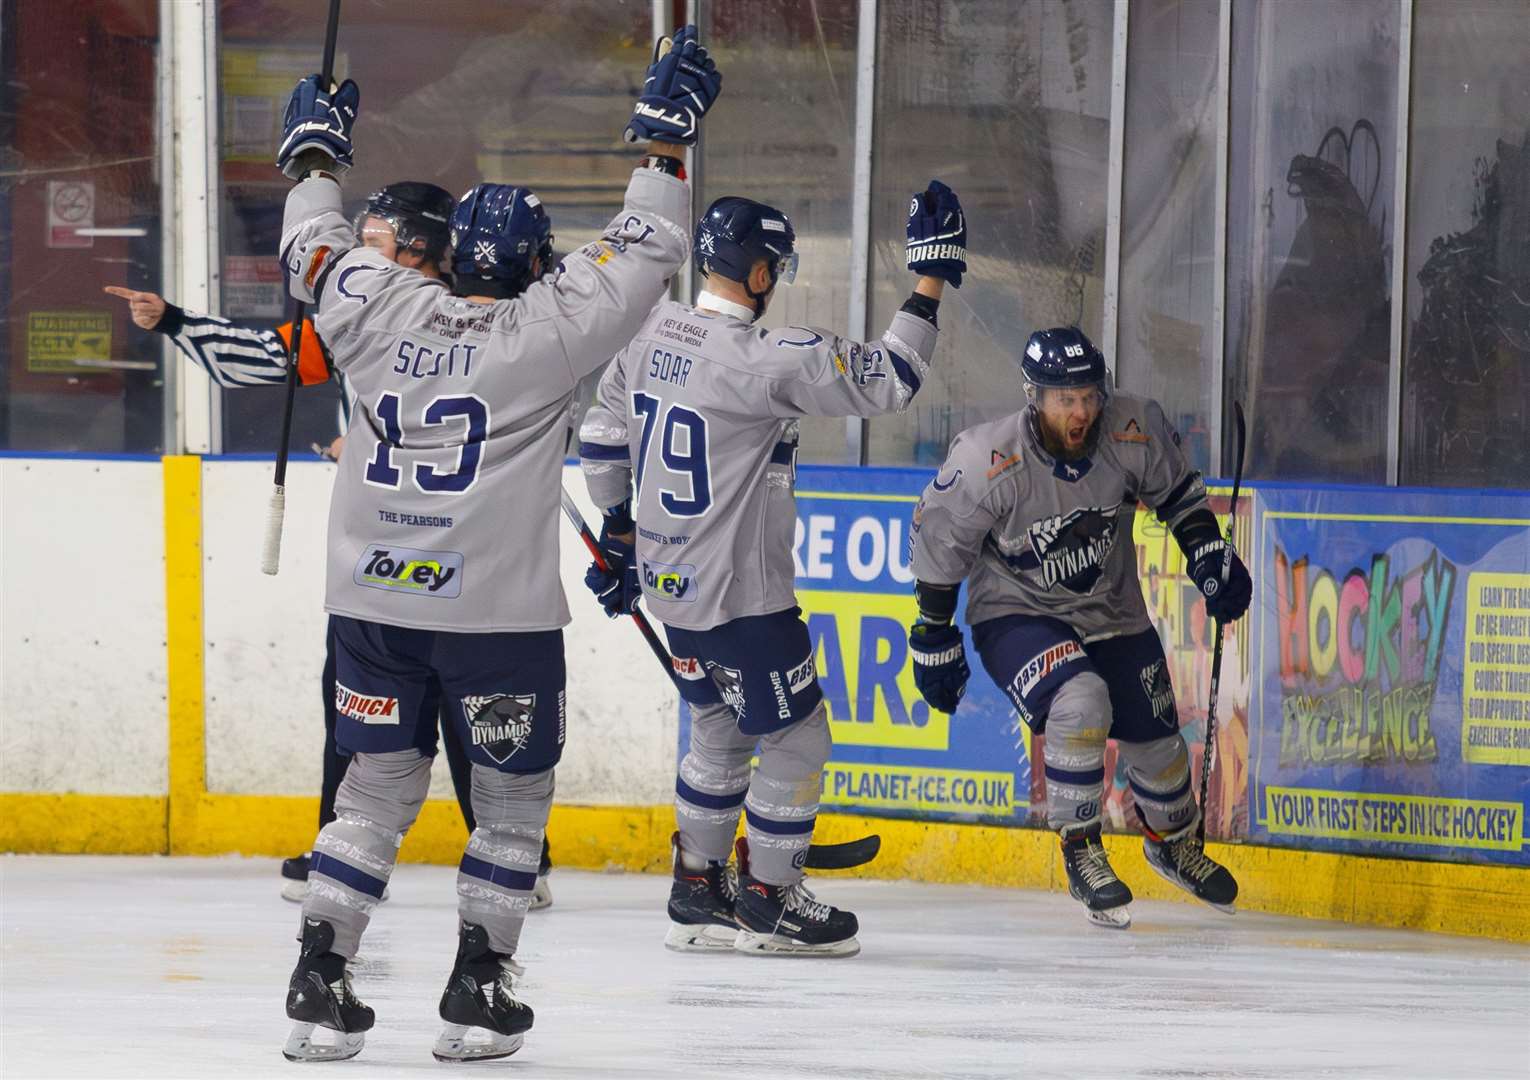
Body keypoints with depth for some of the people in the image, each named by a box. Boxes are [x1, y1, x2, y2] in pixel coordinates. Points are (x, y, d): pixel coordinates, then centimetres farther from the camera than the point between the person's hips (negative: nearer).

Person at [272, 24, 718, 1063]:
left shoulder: (383, 309, 2)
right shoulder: (544, 331, -8)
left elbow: (315, 252, 19)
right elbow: (643, 252, -2)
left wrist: (315, 152, 33)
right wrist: (666, 135, 6)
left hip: (373, 605, 4)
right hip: (498, 615, -4)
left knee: (379, 787, 12)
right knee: (512, 795, 11)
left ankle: (320, 978, 5)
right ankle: (479, 991, 8)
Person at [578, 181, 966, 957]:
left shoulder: (653, 334, 1)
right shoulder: (765, 360, -24)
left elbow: (603, 434, 11)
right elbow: (886, 381, -22)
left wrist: (619, 534, 23)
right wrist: (930, 281, -15)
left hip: (670, 583, 8)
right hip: (739, 595, -8)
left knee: (721, 729, 23)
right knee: (797, 737, 7)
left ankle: (698, 892, 27)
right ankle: (769, 902, 14)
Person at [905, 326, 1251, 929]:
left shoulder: (1134, 432, -19)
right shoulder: (987, 462, -28)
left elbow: (1174, 490, 4)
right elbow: (938, 541, -13)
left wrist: (1207, 552, -4)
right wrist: (934, 639, -7)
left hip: (1111, 611, 4)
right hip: (1014, 613, -4)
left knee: (1154, 738, 11)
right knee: (1081, 703, -29)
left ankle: (1173, 842, 43)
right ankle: (1081, 854, -11)